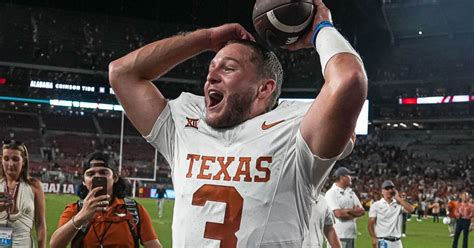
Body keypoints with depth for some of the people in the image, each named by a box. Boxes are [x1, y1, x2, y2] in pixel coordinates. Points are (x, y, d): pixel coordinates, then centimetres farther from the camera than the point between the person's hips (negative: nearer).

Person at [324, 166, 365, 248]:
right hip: (338, 235, -8)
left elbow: (362, 211, 11)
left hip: (351, 234, 8)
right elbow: (338, 213, -19)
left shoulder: (351, 192, 17)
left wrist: (348, 210, -8)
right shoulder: (331, 193, -8)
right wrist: (355, 211, -3)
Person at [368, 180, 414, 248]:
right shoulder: (376, 205, 2)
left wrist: (398, 198, -3)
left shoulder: (399, 204, 8)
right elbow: (371, 223, -1)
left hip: (397, 242, 4)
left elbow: (410, 209, -11)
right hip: (383, 241, -4)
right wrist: (374, 239, -13)